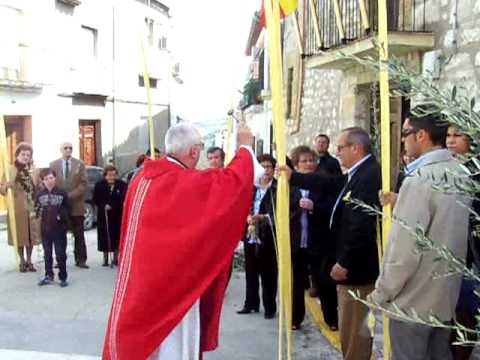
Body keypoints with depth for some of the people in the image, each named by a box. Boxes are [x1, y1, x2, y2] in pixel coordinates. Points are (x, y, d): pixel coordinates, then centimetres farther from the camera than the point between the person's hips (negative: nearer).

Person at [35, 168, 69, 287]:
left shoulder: (62, 194, -5)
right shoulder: (40, 195, 3)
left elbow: (66, 210, 1)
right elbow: (37, 209, 9)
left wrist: (61, 216, -16)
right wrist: (39, 213, -11)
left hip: (59, 228, -3)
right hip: (45, 228, 3)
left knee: (61, 254, 1)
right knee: (47, 253, 14)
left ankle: (63, 277, 11)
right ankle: (49, 276, 27)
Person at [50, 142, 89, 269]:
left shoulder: (80, 164, 3)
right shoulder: (53, 165, 7)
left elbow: (83, 184, -4)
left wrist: (70, 195, -14)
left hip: (76, 204, -1)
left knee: (79, 235, 3)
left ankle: (80, 260, 8)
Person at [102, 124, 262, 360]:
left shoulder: (142, 179, 3)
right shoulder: (189, 184, -18)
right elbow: (234, 179, -13)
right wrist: (245, 147, 2)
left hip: (138, 278, 7)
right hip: (172, 281, -7)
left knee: (139, 338, 17)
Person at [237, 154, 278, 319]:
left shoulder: (278, 188, -7)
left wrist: (262, 217, -24)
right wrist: (248, 217, -11)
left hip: (268, 238, -5)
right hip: (250, 236, 5)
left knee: (268, 274, 4)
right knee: (250, 273, 14)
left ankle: (270, 307, 15)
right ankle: (251, 303, 27)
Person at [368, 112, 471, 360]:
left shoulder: (419, 180, -22)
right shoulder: (459, 174, 2)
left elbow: (404, 250, -22)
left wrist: (380, 294, -11)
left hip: (413, 301, -7)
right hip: (446, 296, 7)